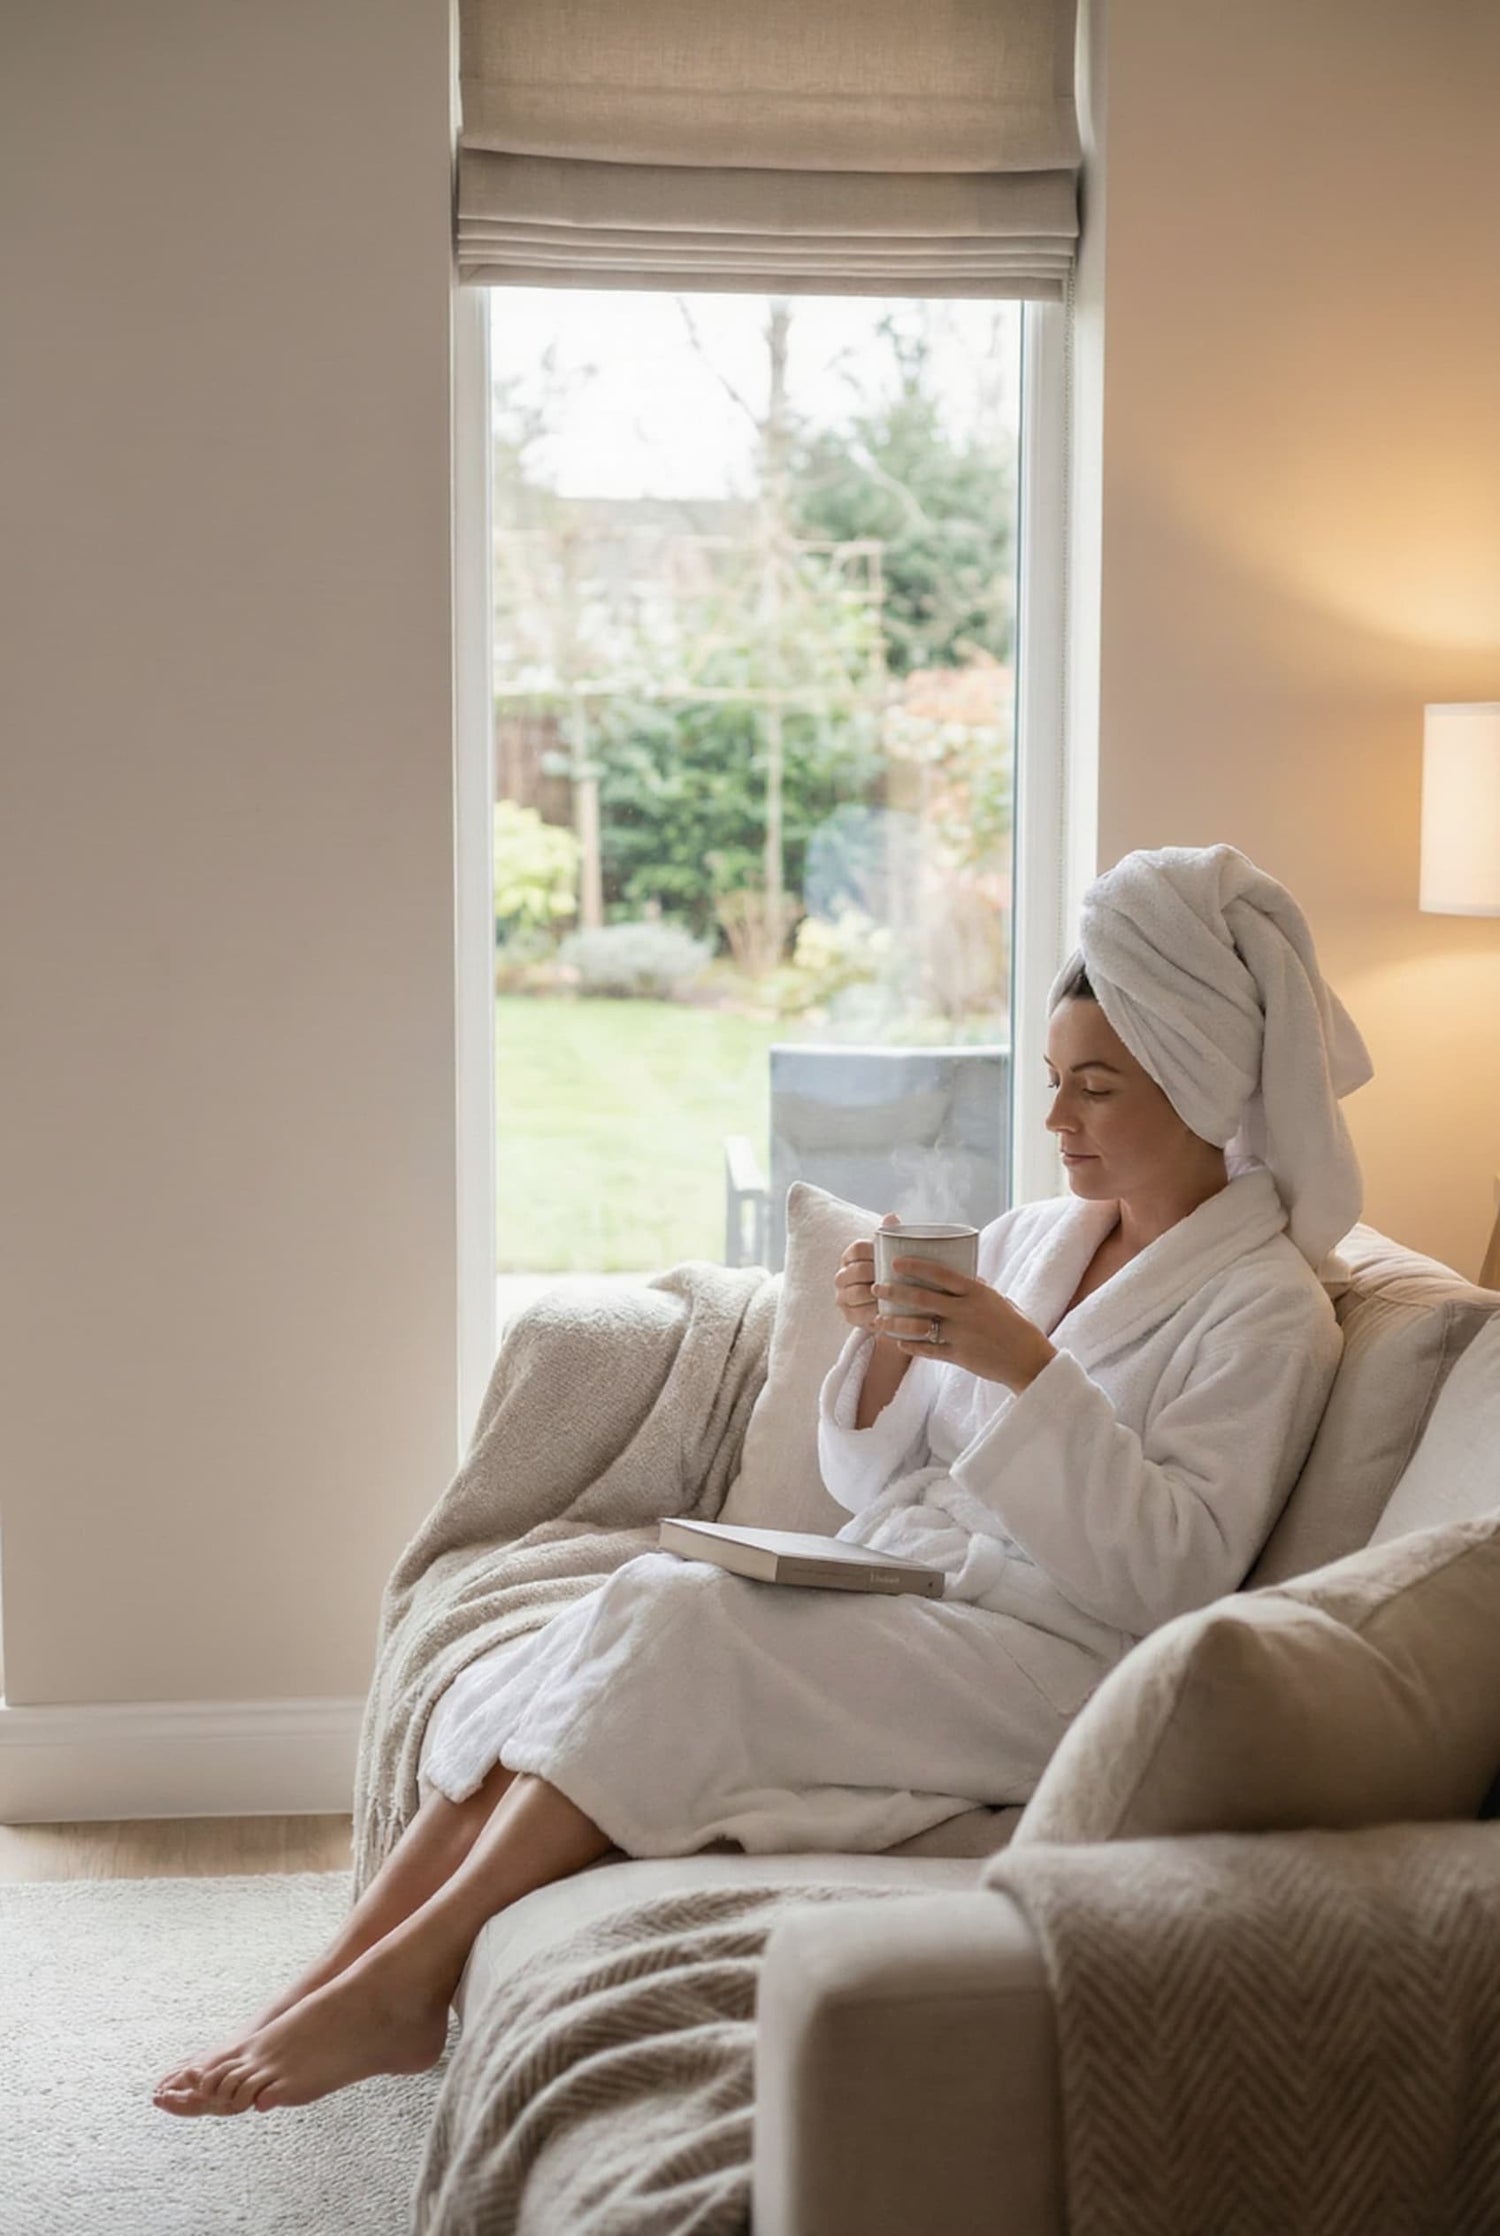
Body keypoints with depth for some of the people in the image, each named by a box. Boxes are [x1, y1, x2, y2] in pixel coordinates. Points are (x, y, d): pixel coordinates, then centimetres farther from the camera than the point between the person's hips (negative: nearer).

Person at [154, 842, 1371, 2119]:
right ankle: (334, 1983, -20)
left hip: (1043, 1659, -7)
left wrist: (1031, 1368, -21)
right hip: (884, 1602, 7)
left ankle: (405, 1978, -22)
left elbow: (1175, 1574, -15)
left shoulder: (1268, 1309, -3)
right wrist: (886, 1347, -4)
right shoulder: (1028, 1238, 18)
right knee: (565, 1663, -19)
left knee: (674, 1626, -27)